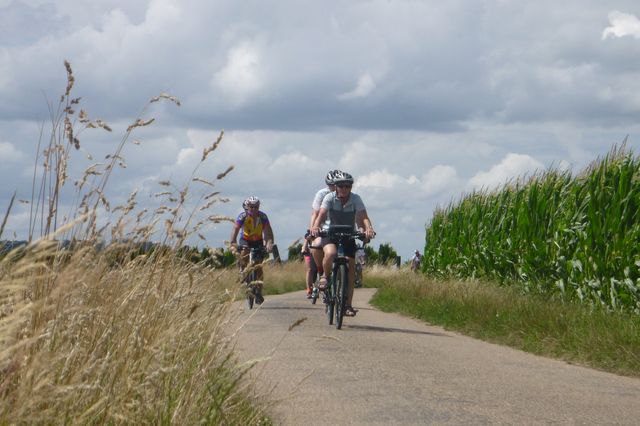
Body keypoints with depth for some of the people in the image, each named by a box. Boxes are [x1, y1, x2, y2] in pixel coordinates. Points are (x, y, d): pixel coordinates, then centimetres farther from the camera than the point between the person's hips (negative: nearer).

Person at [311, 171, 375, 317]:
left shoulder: (355, 199, -14)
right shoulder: (330, 198, -15)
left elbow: (363, 216, -25)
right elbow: (322, 214, -28)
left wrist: (369, 229, -47)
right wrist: (315, 227, -49)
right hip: (330, 234, -2)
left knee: (350, 270, -4)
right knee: (330, 253, -35)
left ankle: (348, 305, 5)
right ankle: (325, 276, -4)